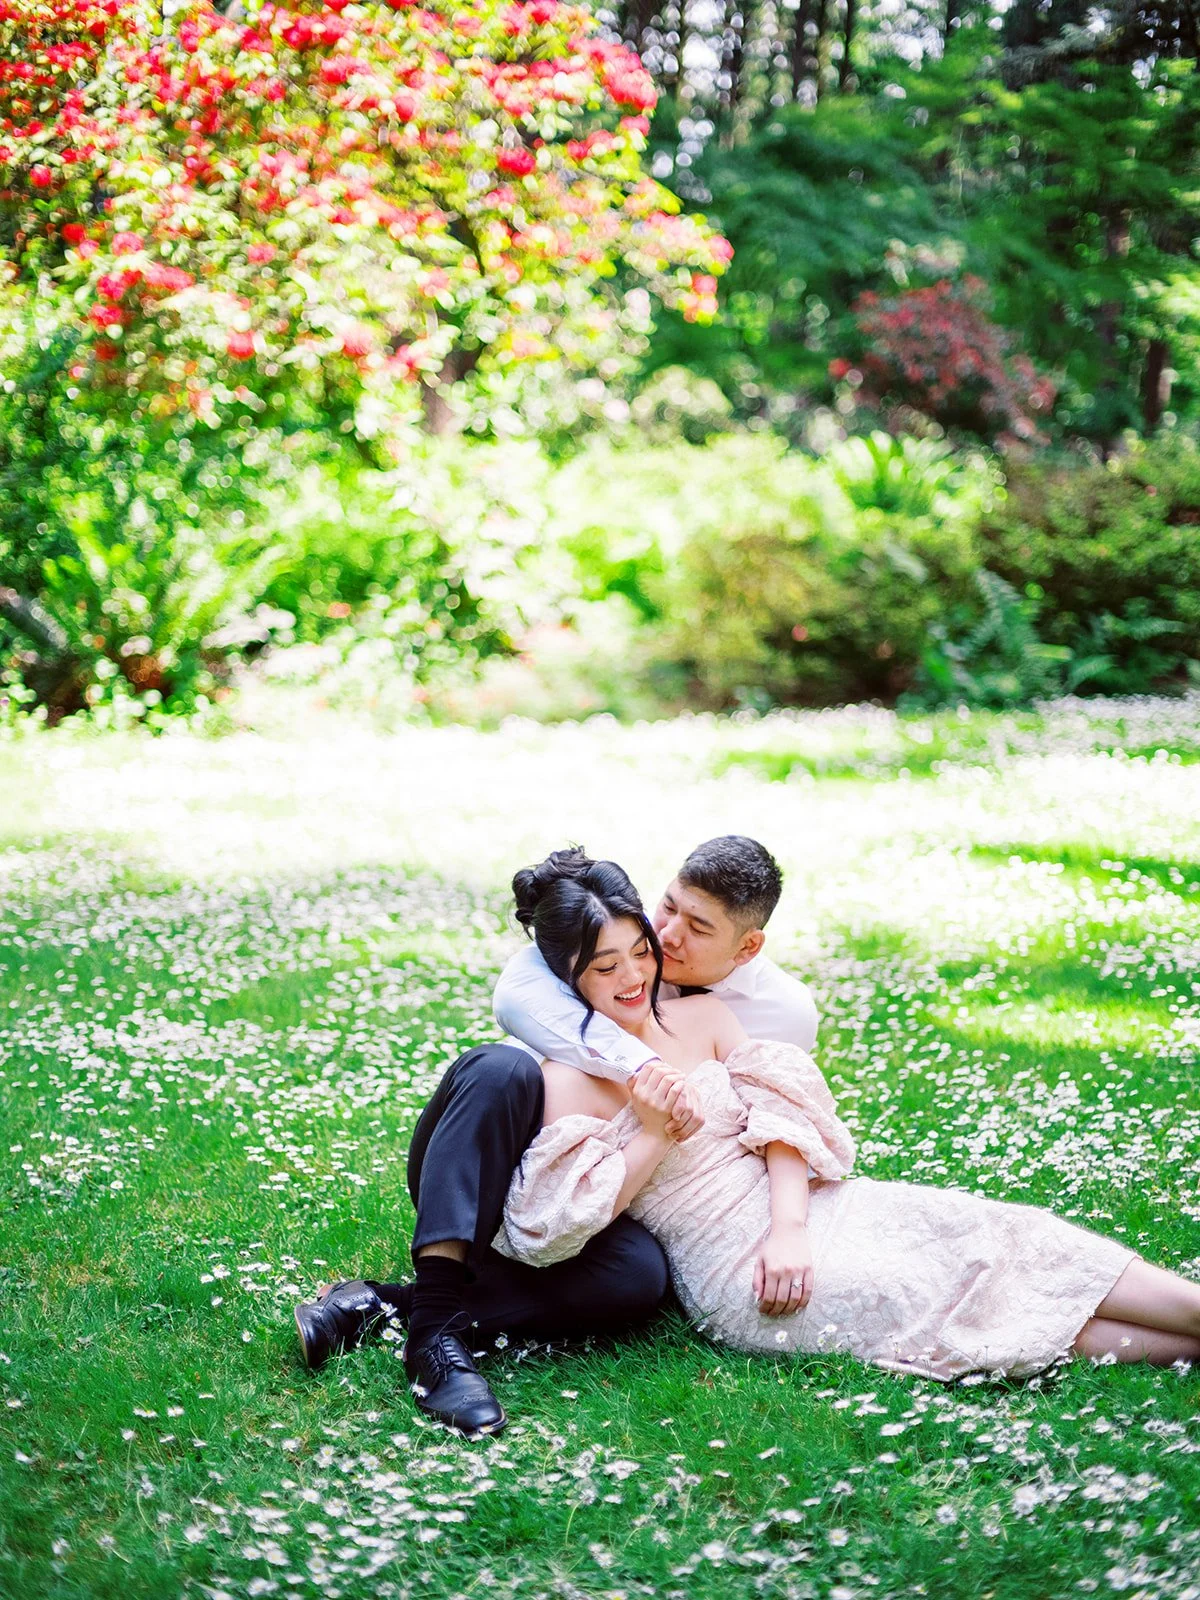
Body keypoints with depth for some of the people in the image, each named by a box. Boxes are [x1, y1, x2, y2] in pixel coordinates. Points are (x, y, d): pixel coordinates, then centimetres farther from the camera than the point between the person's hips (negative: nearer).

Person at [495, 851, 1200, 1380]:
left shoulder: (702, 1016, 11)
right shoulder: (566, 1080, -5)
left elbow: (778, 1113, 2)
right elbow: (562, 1225, -11)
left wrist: (790, 1225, -14)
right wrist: (651, 1134, -17)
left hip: (811, 1208, 6)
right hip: (738, 1271, -6)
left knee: (1008, 1236, -9)